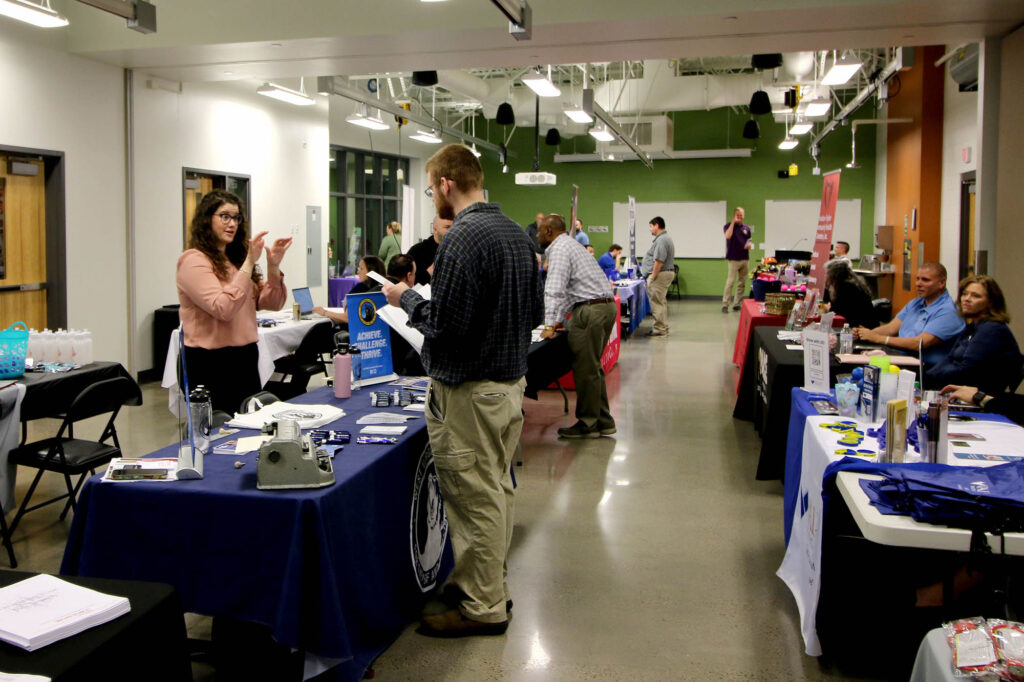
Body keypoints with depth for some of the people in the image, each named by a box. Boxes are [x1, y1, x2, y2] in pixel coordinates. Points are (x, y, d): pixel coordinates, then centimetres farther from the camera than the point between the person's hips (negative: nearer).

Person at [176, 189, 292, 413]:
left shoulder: (236, 258, 13)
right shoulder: (194, 261, -10)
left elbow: (272, 303, 9)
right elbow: (223, 309, -23)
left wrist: (273, 267, -7)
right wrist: (249, 264, -24)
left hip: (246, 358, 8)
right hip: (213, 363, -7)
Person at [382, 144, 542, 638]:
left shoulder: (463, 238, -19)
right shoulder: (517, 233, 9)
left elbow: (446, 324, -23)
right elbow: (535, 313, 14)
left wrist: (407, 299, -7)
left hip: (469, 392, -9)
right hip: (511, 380, 9)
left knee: (475, 498, 1)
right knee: (497, 489, 18)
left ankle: (482, 607, 13)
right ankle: (492, 584, 33)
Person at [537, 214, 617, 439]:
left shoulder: (560, 249, -10)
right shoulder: (569, 245, 23)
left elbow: (554, 290, -20)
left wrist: (549, 325, -22)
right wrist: (560, 319, 26)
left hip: (591, 309, -11)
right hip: (606, 305, 11)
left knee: (585, 370, -3)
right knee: (593, 368, 15)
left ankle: (588, 425, 3)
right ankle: (603, 422, 20)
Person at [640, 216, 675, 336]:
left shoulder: (661, 240, -17)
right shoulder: (665, 238, 18)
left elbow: (659, 260, -24)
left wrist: (653, 276, -20)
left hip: (660, 274, -11)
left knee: (657, 302, -7)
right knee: (661, 302, 16)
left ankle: (660, 329, -5)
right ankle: (663, 327, 22)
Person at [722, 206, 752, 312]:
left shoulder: (747, 228, 13)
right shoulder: (729, 226, -1)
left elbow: (750, 242, 21)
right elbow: (728, 236, -22)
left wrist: (750, 245, -3)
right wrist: (733, 222, -18)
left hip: (745, 259, 5)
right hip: (733, 259, -5)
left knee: (742, 283, 6)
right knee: (730, 282, -12)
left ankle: (737, 304, 13)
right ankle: (725, 304, -9)